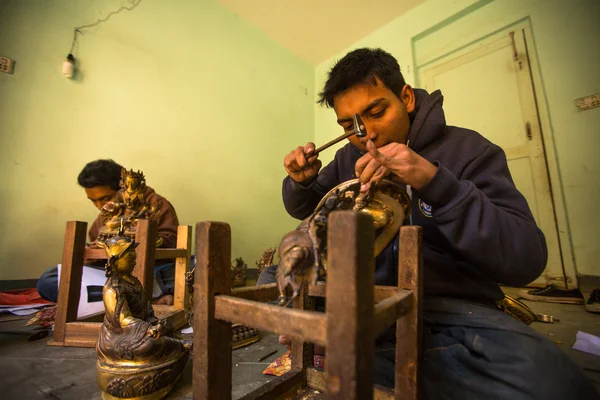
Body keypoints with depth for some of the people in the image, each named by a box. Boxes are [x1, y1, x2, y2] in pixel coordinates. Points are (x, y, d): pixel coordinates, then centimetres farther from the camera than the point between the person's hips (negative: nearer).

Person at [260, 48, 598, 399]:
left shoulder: (468, 149, -5)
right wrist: (301, 182, -6)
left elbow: (527, 261, -14)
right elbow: (301, 209, 18)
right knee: (272, 280, -11)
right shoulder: (349, 158, 7)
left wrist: (435, 181, -27)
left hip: (451, 307, -2)